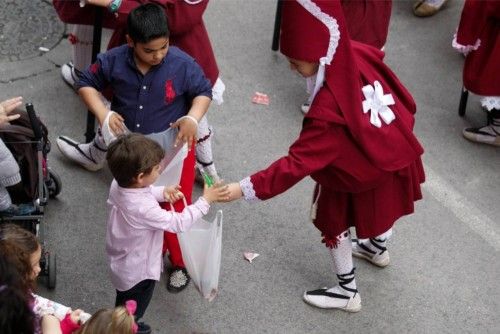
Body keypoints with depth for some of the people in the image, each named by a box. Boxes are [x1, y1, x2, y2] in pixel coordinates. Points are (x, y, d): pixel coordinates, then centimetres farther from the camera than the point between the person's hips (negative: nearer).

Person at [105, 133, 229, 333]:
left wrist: (162, 192, -11)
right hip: (138, 273, -8)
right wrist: (205, 201, -27)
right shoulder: (143, 209, -42)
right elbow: (178, 223, -33)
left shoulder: (118, 185, -17)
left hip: (121, 261, 8)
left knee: (125, 308, 34)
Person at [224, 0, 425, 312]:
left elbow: (296, 164, -36)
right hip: (399, 154, 7)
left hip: (365, 174, -7)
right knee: (382, 203, 35)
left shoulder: (329, 108, -38)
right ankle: (378, 248, 66)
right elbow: (406, 103, -4)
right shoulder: (360, 55, -19)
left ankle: (347, 292, 37)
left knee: (333, 220, 18)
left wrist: (241, 190, -34)